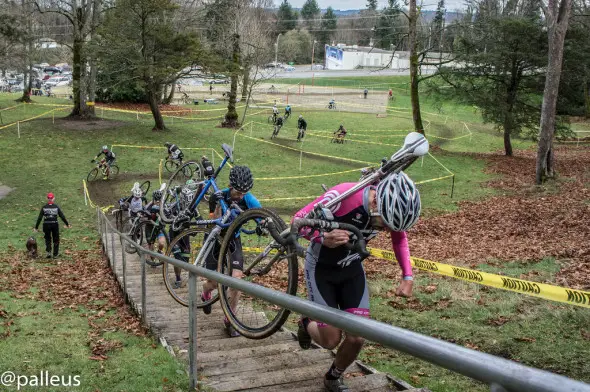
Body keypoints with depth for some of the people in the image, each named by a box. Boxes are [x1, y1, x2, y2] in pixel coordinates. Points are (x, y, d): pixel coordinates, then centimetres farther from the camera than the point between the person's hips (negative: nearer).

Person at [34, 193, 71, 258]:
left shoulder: (44, 207, -1)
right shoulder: (56, 207, -3)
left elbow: (39, 218, -2)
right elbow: (62, 216, -1)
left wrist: (36, 227, 4)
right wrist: (67, 224, 8)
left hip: (46, 225, 1)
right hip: (55, 225, -1)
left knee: (47, 239, 16)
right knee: (56, 239, 12)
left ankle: (48, 252, -2)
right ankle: (55, 254, 15)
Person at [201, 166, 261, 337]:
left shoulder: (249, 199, -17)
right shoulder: (218, 197, -24)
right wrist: (218, 205, -40)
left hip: (233, 239, 2)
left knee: (237, 277, -15)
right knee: (214, 282, -2)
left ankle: (229, 319, 2)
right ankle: (206, 292, 39)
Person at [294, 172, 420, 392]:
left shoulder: (391, 208, -18)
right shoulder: (344, 196, -36)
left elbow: (400, 239, 4)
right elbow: (299, 220, -27)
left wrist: (408, 276, -8)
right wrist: (325, 238, -46)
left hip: (352, 269, 4)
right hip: (321, 268, -4)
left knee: (357, 338, -3)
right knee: (331, 340, -5)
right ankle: (307, 324, 30)